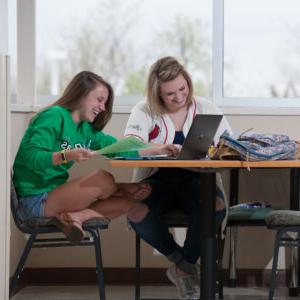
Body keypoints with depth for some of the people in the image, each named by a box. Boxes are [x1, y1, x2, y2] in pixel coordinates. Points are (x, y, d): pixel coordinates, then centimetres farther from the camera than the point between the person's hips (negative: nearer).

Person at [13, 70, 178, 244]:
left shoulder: (86, 130, 16)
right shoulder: (55, 116, -12)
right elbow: (31, 158, -23)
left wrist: (156, 150, 4)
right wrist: (67, 156, -38)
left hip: (55, 193, 9)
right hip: (34, 200, -9)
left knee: (126, 201, -4)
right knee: (104, 180, -25)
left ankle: (74, 216, -18)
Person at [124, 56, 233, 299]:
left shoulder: (206, 109, 9)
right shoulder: (144, 111, 4)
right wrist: (164, 149, -32)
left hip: (196, 179, 1)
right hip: (157, 179, -1)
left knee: (216, 206, -34)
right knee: (136, 212, -33)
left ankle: (183, 264, -8)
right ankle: (186, 264, -8)